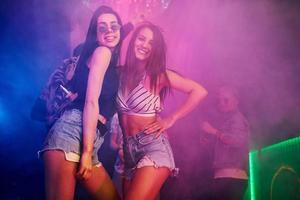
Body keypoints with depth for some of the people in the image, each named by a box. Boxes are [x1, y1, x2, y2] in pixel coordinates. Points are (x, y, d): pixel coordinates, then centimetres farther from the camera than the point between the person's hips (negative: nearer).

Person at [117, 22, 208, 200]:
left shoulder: (159, 75, -5)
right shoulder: (121, 73, 5)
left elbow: (199, 91, -9)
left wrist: (171, 119, -8)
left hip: (153, 146, -5)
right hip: (128, 150, 5)